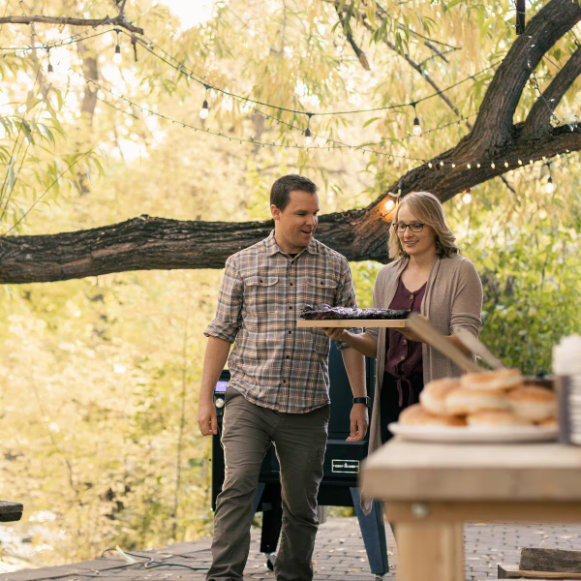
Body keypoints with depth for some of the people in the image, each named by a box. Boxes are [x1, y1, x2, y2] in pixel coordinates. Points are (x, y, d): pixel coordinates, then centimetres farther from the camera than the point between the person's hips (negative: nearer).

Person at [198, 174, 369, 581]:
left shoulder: (335, 267, 7)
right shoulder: (242, 264, 6)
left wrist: (359, 401, 3)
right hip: (249, 399, -1)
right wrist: (206, 399, 1)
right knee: (238, 487, -15)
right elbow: (221, 333, 6)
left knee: (302, 504, 7)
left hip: (308, 406, 1)